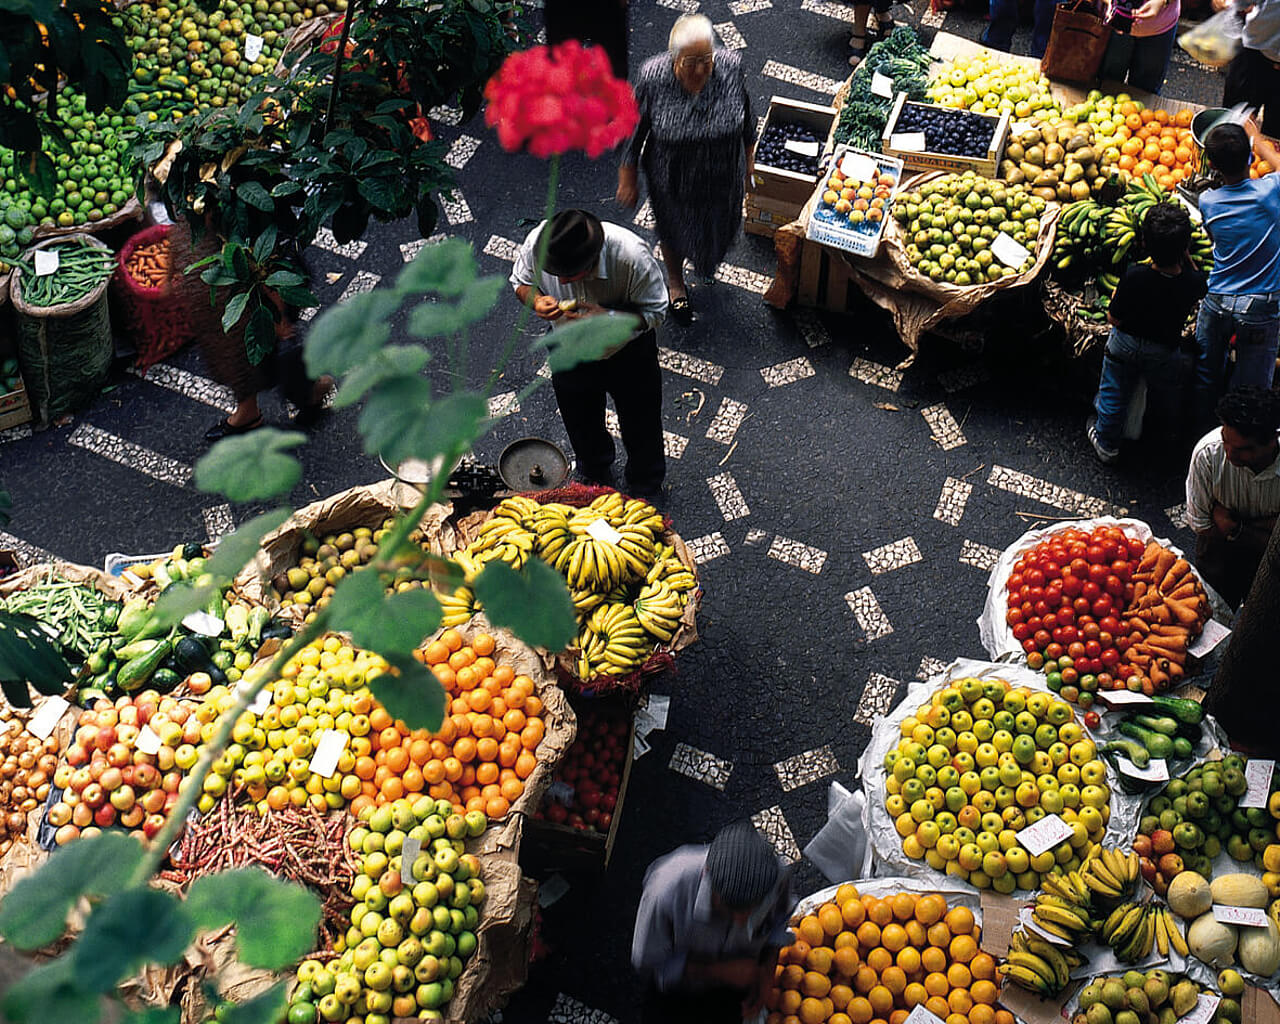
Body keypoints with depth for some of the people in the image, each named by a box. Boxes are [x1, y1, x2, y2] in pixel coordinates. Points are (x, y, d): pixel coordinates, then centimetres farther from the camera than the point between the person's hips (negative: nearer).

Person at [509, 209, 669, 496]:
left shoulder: (632, 256, -39)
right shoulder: (536, 243, -31)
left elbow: (654, 312, -24)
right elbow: (520, 281, -8)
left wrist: (607, 317, -40)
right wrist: (535, 299, -32)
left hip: (628, 352, -2)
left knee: (640, 424, 21)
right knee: (581, 421, 27)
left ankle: (646, 488, 52)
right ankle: (595, 475, 60)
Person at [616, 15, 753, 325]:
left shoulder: (730, 67, -22)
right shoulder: (653, 77, -28)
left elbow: (745, 115, -3)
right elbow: (635, 128, -13)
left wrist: (748, 159, 10)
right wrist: (628, 177, -4)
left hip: (723, 179, 2)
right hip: (672, 181, -2)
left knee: (720, 227, 28)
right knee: (674, 231, 24)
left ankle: (708, 263, 66)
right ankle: (675, 282, 57)